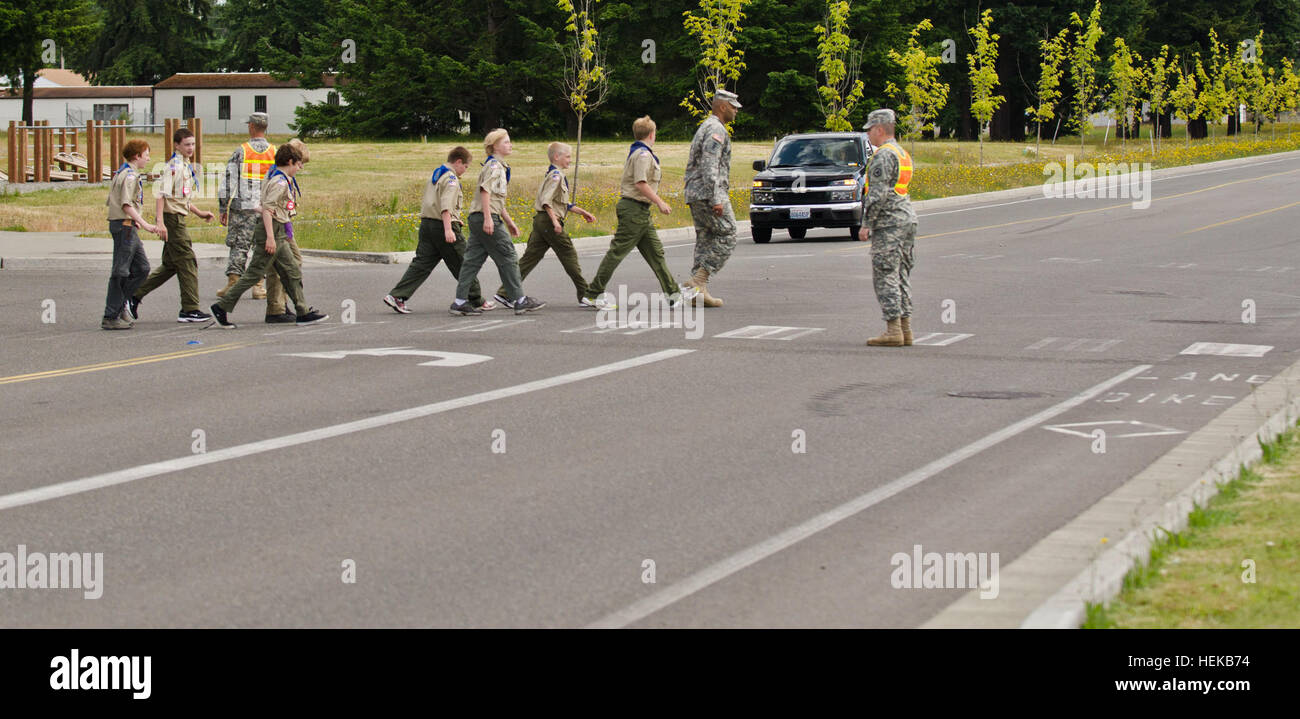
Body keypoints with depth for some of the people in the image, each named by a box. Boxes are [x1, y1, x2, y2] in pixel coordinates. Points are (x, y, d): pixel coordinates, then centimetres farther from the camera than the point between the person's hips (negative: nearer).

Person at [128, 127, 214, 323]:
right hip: (172, 218, -10)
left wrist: (200, 213, 21)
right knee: (187, 262, -6)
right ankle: (190, 309, -2)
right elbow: (162, 194, -21)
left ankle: (134, 295, 17)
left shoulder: (186, 166, 17)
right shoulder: (174, 166, -14)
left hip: (178, 219, 10)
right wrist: (160, 223, -27)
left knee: (170, 265, 13)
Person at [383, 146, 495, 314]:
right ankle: (477, 301, 11)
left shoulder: (436, 175, 20)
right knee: (462, 265, 2)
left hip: (427, 224, 8)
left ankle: (396, 296, -7)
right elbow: (446, 205, -22)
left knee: (421, 263, 3)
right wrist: (448, 229, -30)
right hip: (442, 225, -8)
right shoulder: (451, 178, -9)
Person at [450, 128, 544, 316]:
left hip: (476, 218, 10)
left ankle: (460, 302, 4)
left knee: (473, 260, 6)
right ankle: (519, 300, 2)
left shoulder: (500, 166, 21)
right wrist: (488, 218, -26)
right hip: (486, 217, -10)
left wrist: (509, 222, 27)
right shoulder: (494, 166, -9)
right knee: (508, 258, -3)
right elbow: (485, 190, -21)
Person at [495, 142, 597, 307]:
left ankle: (505, 291, 1)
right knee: (569, 256, -1)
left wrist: (582, 212, 28)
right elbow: (546, 200, -22)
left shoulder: (555, 175, 20)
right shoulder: (556, 175, -11)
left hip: (540, 220, 9)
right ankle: (584, 295, 3)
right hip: (548, 220, -9)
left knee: (530, 257, 6)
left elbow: (563, 204, 27)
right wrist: (555, 221, -26)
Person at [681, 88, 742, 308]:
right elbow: (709, 166, -21)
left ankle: (699, 290, 3)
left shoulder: (706, 127, 22)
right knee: (727, 236, -7)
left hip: (695, 195, 10)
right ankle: (698, 280, -14)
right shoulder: (716, 129, -11)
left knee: (705, 240, 8)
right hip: (709, 192, -10)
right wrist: (716, 199, -25)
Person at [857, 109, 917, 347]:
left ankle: (893, 330, -12)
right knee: (901, 276, 11)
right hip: (907, 220, 10)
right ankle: (905, 328, 11)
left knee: (885, 276, -8)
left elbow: (878, 193, -18)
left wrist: (867, 224, -15)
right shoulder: (902, 153, 19)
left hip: (889, 223, -10)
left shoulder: (884, 155, -12)